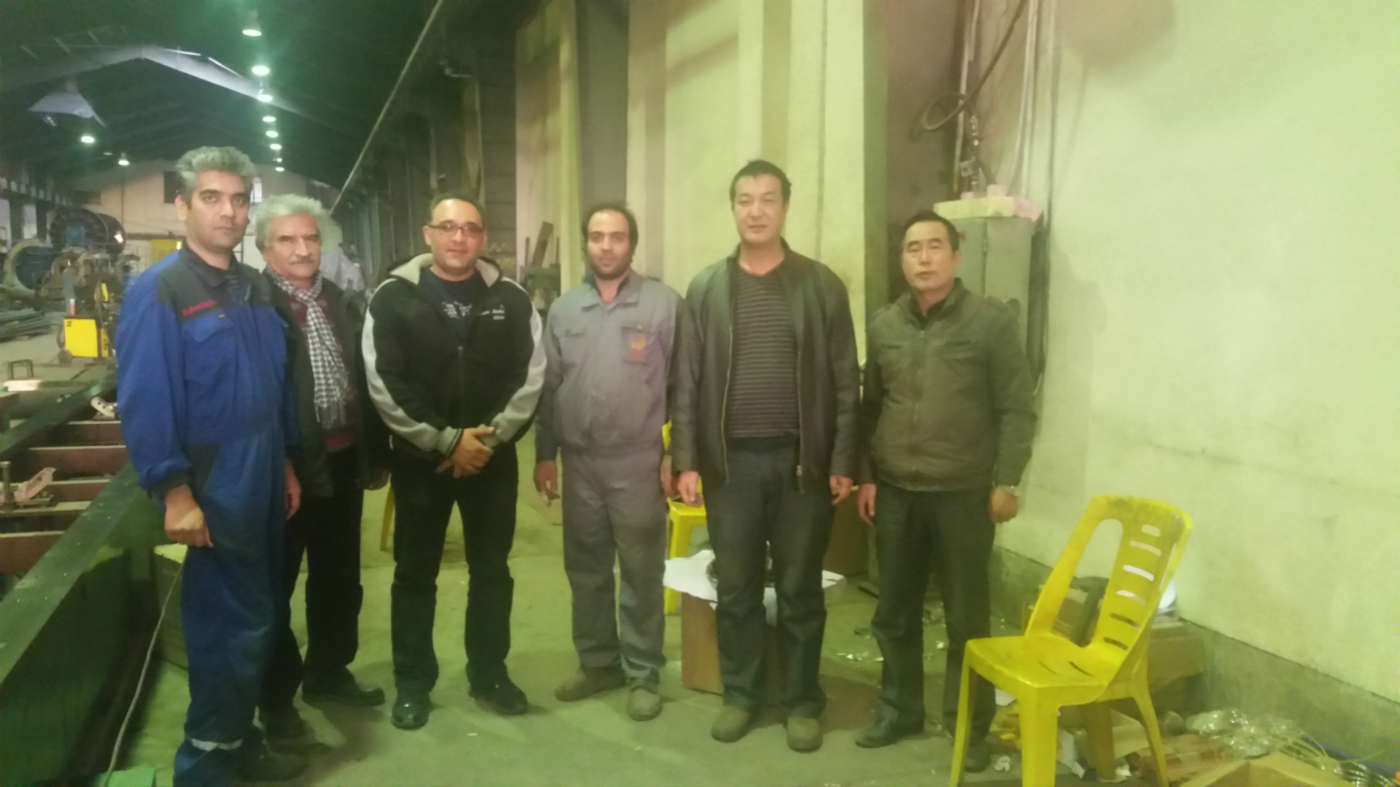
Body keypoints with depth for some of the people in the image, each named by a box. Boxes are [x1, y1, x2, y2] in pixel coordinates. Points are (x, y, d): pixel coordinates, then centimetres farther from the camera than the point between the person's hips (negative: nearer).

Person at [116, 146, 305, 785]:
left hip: (262, 478, 7)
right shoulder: (157, 289, -13)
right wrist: (174, 492, -20)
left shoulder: (256, 287, 9)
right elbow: (143, 400, -17)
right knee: (237, 623, -1)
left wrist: (285, 464, 15)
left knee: (253, 616, 16)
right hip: (211, 486, -7)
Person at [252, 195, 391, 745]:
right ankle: (276, 697, 25)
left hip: (343, 459, 7)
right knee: (276, 585, 9)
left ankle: (328, 673, 37)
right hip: (285, 466, -6)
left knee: (339, 578, 19)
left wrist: (376, 454, 11)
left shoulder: (338, 300, 9)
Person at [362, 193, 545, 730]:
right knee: (415, 573, 9)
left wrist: (491, 438, -11)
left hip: (493, 456, 2)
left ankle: (489, 673, 28)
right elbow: (384, 385, -10)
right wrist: (445, 441, -15)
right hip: (420, 457, -2)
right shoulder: (393, 298, -5)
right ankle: (412, 682, 23)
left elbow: (530, 377, 0)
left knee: (492, 570, 12)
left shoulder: (511, 299, 1)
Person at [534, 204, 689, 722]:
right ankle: (597, 662, 30)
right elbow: (548, 387, 9)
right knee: (585, 571, 14)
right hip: (579, 462, 4)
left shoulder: (665, 304, -4)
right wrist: (544, 454, 7)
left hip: (639, 462, -4)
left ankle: (643, 674, 19)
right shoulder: (563, 310, 8)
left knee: (641, 573, 5)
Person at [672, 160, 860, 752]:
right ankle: (740, 695, 27)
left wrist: (842, 462, -6)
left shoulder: (821, 285, 0)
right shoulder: (706, 289, 4)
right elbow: (689, 382, 3)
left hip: (801, 459, -1)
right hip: (731, 460, 1)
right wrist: (686, 461, -2)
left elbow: (845, 381, -1)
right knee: (736, 588, 10)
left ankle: (802, 701, 24)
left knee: (800, 590, 9)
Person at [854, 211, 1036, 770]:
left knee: (967, 617, 7)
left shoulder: (991, 322, -6)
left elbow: (1017, 410, -6)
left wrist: (1005, 482, -10)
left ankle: (970, 724, 23)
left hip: (964, 495, -4)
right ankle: (899, 709, 30)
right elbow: (870, 409, 11)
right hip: (894, 493, 4)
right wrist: (866, 476, 6)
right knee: (895, 610, 13)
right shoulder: (883, 325, 7)